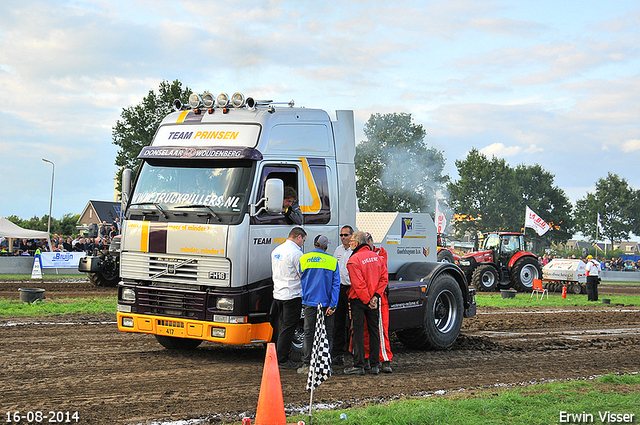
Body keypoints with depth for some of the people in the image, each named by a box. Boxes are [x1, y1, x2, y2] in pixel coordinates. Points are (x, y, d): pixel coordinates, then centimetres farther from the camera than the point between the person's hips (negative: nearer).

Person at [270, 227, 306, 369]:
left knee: (280, 327, 14)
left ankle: (276, 357, 18)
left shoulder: (276, 250, 12)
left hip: (278, 293, 8)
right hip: (292, 295, -8)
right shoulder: (296, 253, -15)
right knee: (288, 328, -3)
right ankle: (282, 360, 0)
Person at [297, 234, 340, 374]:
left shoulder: (303, 259, 1)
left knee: (308, 333, 6)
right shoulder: (333, 261, -1)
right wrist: (333, 305, -6)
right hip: (327, 303, -1)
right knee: (328, 335, 7)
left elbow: (302, 280, 12)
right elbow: (336, 284, -5)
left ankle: (306, 365, 4)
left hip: (309, 302, 1)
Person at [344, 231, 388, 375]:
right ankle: (375, 365, 13)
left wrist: (367, 301, -12)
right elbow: (384, 279, 4)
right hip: (373, 300, 6)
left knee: (358, 332, -1)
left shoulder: (353, 260, -13)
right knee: (374, 331, 11)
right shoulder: (376, 257, 7)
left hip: (358, 300, -6)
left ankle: (358, 365, -1)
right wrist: (376, 296, -1)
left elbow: (358, 284, -17)